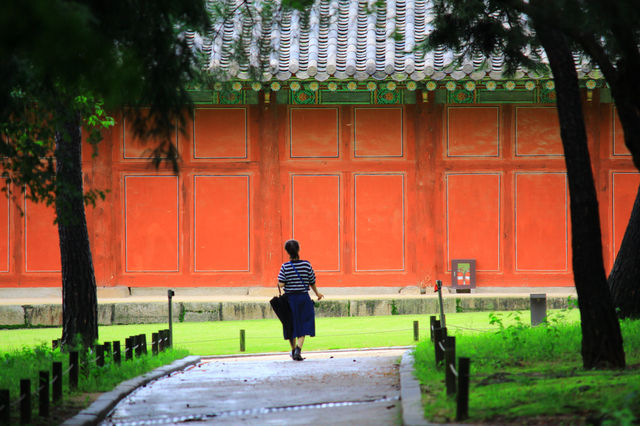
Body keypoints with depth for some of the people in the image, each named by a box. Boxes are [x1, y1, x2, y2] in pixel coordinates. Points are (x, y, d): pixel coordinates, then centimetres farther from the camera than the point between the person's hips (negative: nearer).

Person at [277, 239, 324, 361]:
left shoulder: (285, 267, -7)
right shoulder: (306, 264, -5)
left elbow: (281, 284, -16)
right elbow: (312, 283, 2)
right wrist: (317, 293, 18)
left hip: (290, 298, 0)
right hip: (304, 298, 0)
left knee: (292, 327, 15)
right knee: (303, 327, 4)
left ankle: (294, 350, 29)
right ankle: (298, 349, -17)